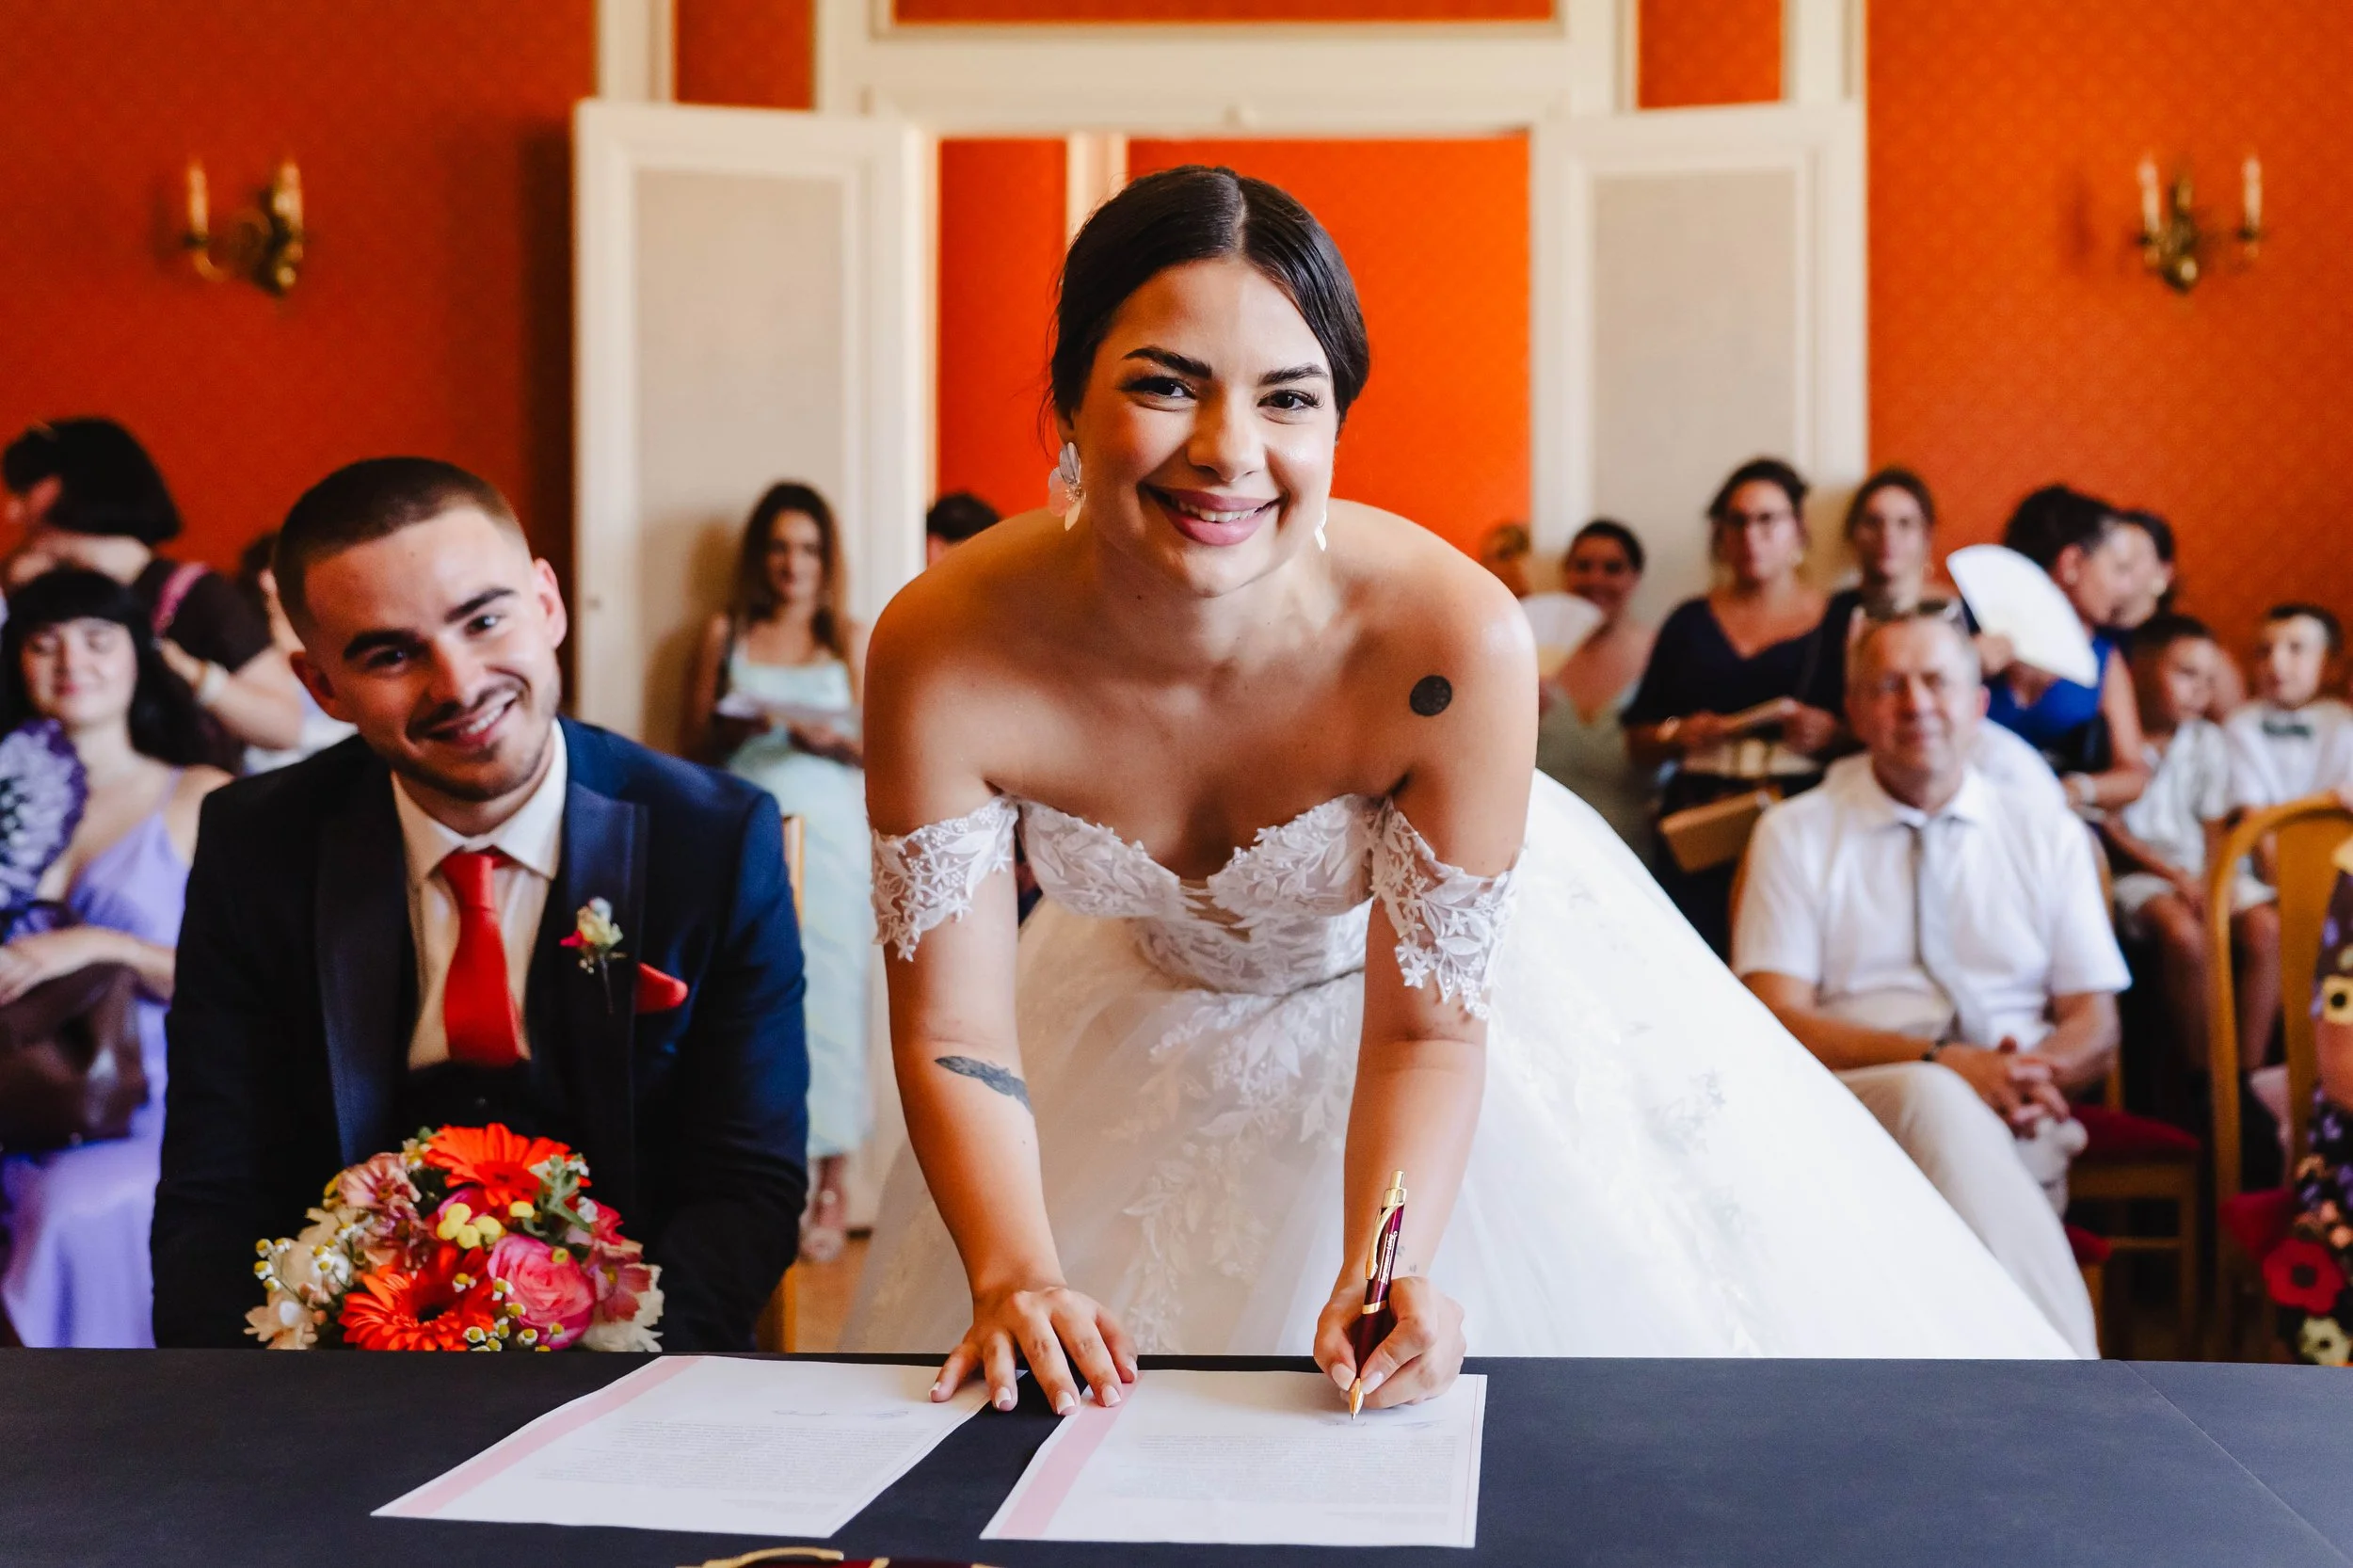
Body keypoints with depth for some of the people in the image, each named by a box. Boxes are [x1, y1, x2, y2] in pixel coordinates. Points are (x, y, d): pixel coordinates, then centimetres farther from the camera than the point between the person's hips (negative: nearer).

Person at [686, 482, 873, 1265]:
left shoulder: (850, 638, 12)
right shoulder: (725, 634, 12)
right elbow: (700, 744, 11)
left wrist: (833, 739, -12)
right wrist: (740, 726, -9)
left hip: (827, 833, 0)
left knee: (826, 991, -6)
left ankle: (828, 1182, -1)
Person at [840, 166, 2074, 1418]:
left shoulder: (1453, 644, -36)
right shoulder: (940, 654, -32)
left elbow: (1426, 1022, -25)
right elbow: (955, 1031, -23)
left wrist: (1379, 1274, -41)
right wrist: (1015, 1276, -38)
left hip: (1465, 957, -1)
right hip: (1148, 1020, 2)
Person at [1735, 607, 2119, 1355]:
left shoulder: (2050, 836, 19)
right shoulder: (1795, 833, 11)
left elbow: (2095, 1026, 15)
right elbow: (1778, 1020, -1)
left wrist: (2037, 1072, -11)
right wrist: (1939, 1060, -17)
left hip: (2016, 1124, 2)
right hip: (1840, 1117, -1)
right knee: (1934, 1099, -37)